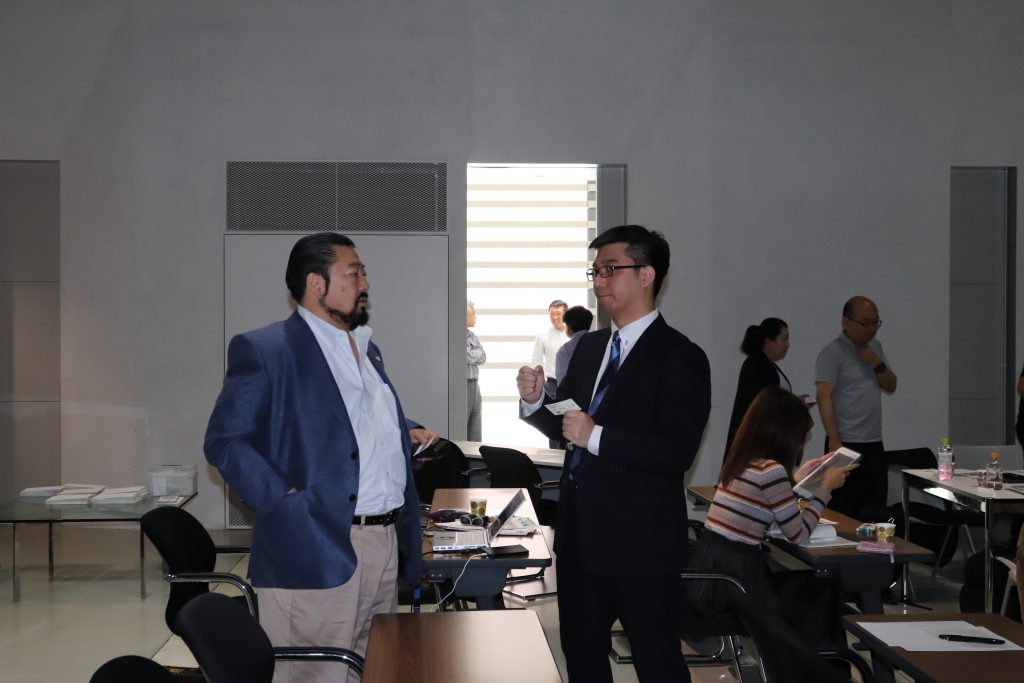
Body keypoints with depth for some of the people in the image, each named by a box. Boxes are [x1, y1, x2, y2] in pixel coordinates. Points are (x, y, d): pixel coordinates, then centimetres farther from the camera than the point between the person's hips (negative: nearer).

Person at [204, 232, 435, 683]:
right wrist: (285, 502, -19)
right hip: (319, 548, -8)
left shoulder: (367, 349, 19)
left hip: (387, 544, 8)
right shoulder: (263, 349, -7)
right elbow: (224, 441, -11)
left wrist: (405, 431, 12)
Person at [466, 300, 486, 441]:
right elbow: (468, 357, -16)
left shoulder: (472, 335, 16)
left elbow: (483, 357, 9)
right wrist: (477, 354, 2)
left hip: (474, 384, 9)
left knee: (475, 434, 10)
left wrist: (472, 355, -7)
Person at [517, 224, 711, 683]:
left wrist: (597, 436, -26)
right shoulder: (589, 347, 11)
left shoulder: (680, 357, -13)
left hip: (641, 541, -7)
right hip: (581, 533, 8)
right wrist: (535, 400, -4)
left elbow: (678, 451, -23)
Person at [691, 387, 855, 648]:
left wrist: (798, 477, 30)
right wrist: (826, 487, 2)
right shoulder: (771, 471, -17)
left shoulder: (740, 461, 9)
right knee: (821, 589, 14)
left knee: (807, 581, 25)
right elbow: (799, 533, -8)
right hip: (734, 580, -8)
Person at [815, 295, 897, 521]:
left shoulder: (874, 347, 14)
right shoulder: (832, 353, -10)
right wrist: (834, 441, -23)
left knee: (875, 513, 9)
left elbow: (891, 386, 16)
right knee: (844, 514, -5)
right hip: (846, 443, -7)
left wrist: (878, 365, -5)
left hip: (874, 443, 7)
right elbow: (824, 398, -16)